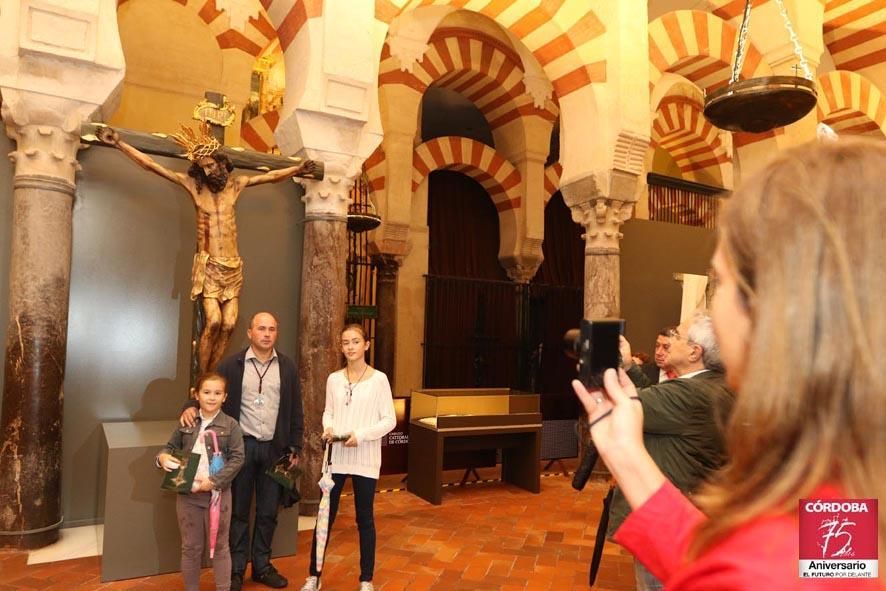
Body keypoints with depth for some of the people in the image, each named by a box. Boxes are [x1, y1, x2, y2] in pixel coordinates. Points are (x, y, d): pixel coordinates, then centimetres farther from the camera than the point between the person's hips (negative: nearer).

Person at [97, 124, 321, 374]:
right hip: (208, 266, -3)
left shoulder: (235, 183, 9)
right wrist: (119, 144, -1)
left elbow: (271, 176, 18)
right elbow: (151, 165, 3)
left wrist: (297, 169, 19)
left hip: (233, 267, 3)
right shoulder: (193, 184, 3)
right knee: (213, 321, -17)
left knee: (228, 325, -6)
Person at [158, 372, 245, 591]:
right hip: (187, 493, 3)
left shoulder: (231, 425, -6)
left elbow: (237, 459, -10)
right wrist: (163, 457, -7)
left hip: (218, 493, -3)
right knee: (190, 547, 16)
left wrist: (213, 482, -19)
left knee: (220, 546, 10)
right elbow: (171, 447, 15)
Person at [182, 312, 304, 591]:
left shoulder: (287, 367, 3)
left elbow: (295, 410, 6)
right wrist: (192, 406, -23)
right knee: (238, 511, 9)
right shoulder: (231, 365, -3)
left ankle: (262, 566, 28)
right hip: (241, 445, -2)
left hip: (274, 448, 2)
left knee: (268, 512, 12)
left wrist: (295, 447, 4)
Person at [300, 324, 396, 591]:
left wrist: (361, 435, -18)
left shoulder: (379, 379, -6)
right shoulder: (334, 379, 4)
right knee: (325, 515, 9)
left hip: (365, 459, -3)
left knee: (364, 518, 10)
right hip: (336, 456, 3)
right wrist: (328, 428, -8)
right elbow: (328, 411, 13)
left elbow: (390, 420, -6)